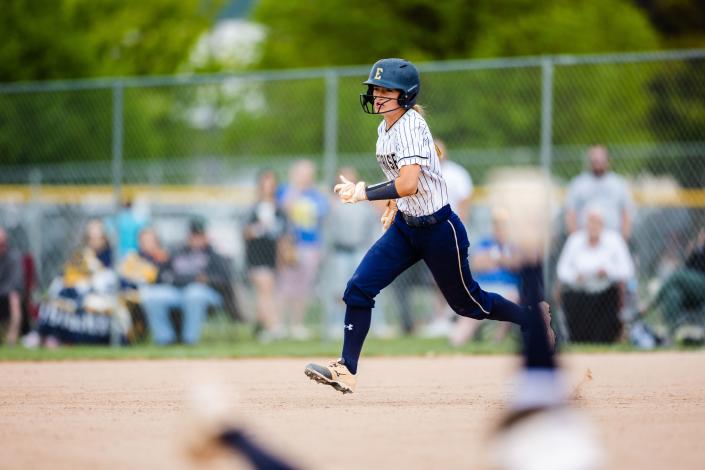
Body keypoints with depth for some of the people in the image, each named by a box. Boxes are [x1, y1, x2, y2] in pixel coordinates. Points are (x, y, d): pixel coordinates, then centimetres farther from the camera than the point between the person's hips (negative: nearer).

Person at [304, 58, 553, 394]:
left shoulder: (410, 125, -23)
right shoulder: (386, 127, 4)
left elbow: (408, 184, -35)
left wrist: (364, 193, -34)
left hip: (438, 229, -8)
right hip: (405, 226, 8)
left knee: (466, 302, 10)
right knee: (358, 289, -7)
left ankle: (533, 316, 34)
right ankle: (346, 371, -6)